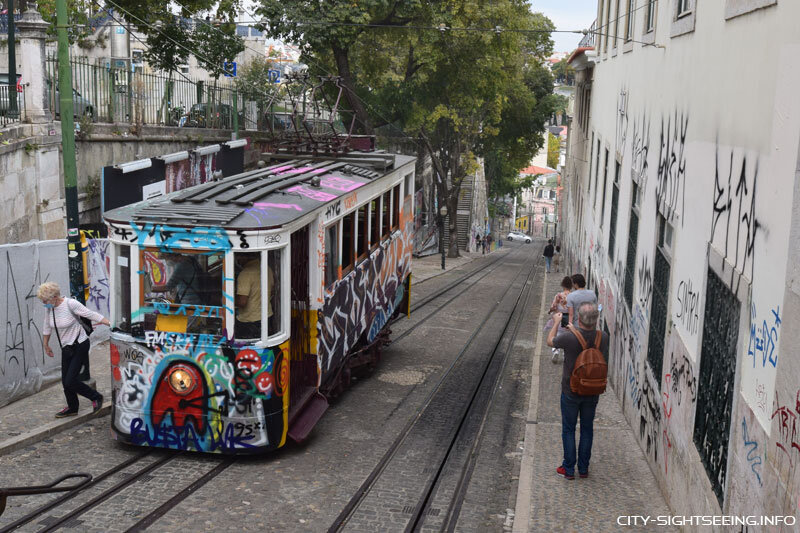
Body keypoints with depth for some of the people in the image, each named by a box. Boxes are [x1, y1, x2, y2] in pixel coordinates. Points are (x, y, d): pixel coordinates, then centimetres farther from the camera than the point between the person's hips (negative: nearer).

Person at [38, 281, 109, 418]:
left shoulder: (70, 304, -20)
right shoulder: (49, 308, 0)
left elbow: (92, 315, -19)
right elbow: (47, 327, 15)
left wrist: (112, 324, -23)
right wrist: (46, 345, 25)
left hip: (80, 345, -7)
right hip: (66, 348, 7)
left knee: (70, 381, -12)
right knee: (65, 381, 10)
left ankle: (96, 397, 8)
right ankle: (72, 408, 31)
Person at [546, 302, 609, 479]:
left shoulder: (569, 337, -25)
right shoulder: (603, 338, -15)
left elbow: (550, 341, -2)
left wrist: (556, 322, 13)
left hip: (571, 392, -3)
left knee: (568, 430, 11)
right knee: (587, 429, 17)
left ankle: (568, 469, 18)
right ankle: (583, 468, 26)